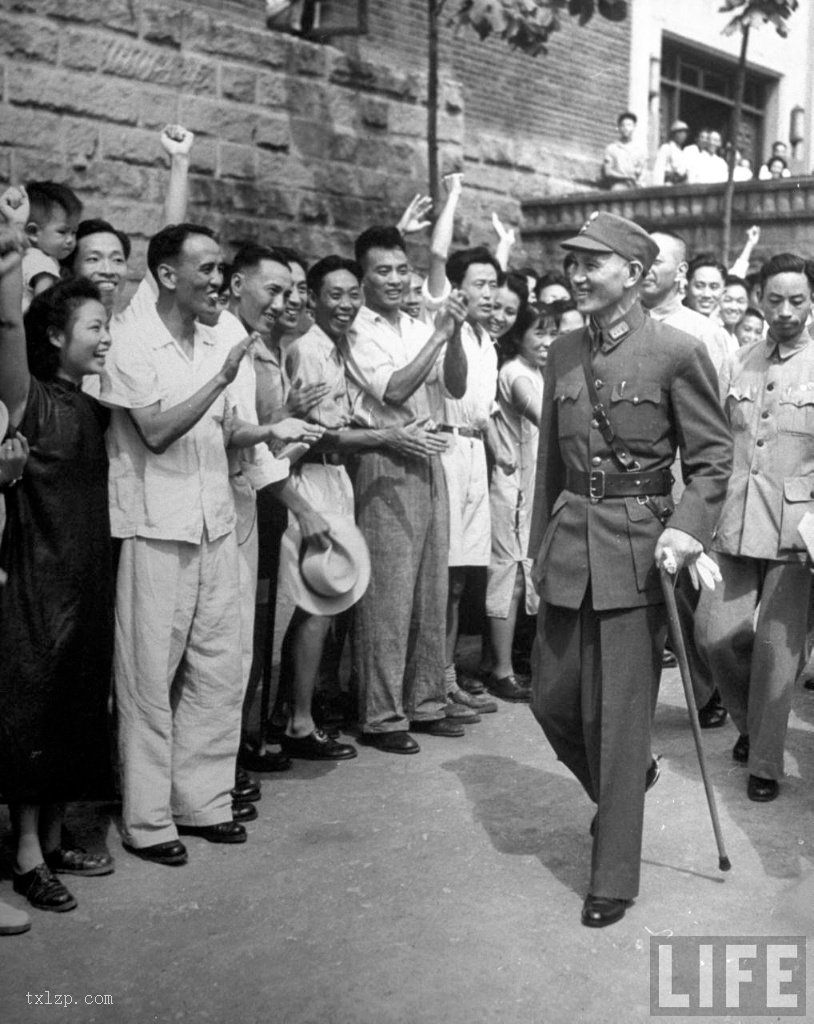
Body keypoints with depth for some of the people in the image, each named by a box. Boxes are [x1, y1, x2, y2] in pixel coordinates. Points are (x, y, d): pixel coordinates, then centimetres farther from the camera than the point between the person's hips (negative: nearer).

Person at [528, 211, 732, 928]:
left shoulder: (677, 353, -8)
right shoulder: (562, 354, 9)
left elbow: (712, 456, -4)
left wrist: (687, 526, -19)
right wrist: (540, 545, 18)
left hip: (636, 548, -6)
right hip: (570, 544, 6)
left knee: (617, 717, -1)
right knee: (553, 698, 11)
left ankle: (613, 878, 14)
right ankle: (625, 785, 42)